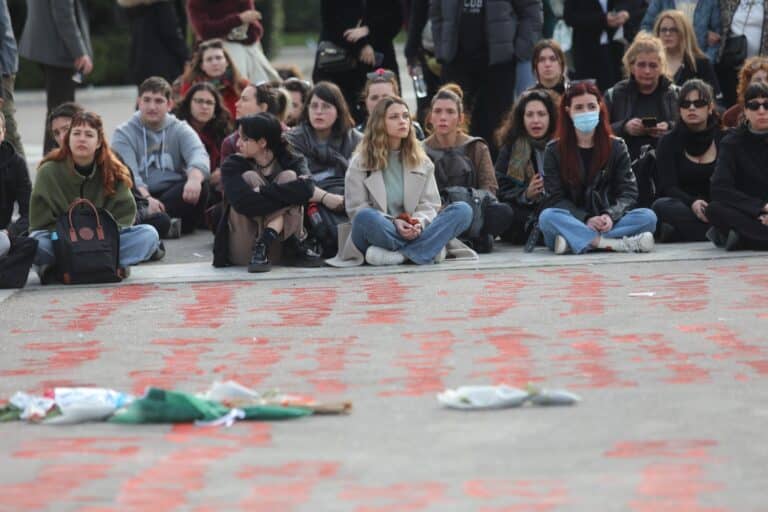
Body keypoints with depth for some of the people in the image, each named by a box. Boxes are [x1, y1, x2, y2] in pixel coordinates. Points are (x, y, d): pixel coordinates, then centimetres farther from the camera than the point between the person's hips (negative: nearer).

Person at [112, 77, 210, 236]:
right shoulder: (124, 134, 6)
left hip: (175, 196, 2)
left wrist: (194, 178, -37)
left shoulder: (180, 130, 11)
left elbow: (198, 155, -11)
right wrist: (146, 198, -33)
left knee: (201, 185, -28)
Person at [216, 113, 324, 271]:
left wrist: (261, 191, -23)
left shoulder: (292, 161, 0)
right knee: (249, 178, -17)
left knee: (288, 177, -15)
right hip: (244, 251, -1)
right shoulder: (232, 165, -5)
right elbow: (244, 203, -25)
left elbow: (305, 187, -24)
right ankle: (292, 247, -21)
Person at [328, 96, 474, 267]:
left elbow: (429, 205, 9)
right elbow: (357, 208, -2)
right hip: (377, 233, -4)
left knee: (463, 210, -21)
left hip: (412, 232, 4)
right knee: (366, 217, -39)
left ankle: (398, 253, -34)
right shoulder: (360, 163, 5)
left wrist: (419, 222, -15)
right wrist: (394, 223, -17)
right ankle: (426, 248, -26)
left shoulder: (422, 161, 15)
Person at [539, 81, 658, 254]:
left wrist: (611, 215, -20)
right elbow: (555, 198, -3)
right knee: (547, 217, -33)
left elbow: (628, 191, 2)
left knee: (648, 216, -25)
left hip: (608, 222, 1)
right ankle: (615, 243, -41)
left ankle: (575, 241, -37)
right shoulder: (554, 151, 5)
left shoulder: (616, 147, 9)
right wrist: (586, 220, -20)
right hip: (572, 222, -1)